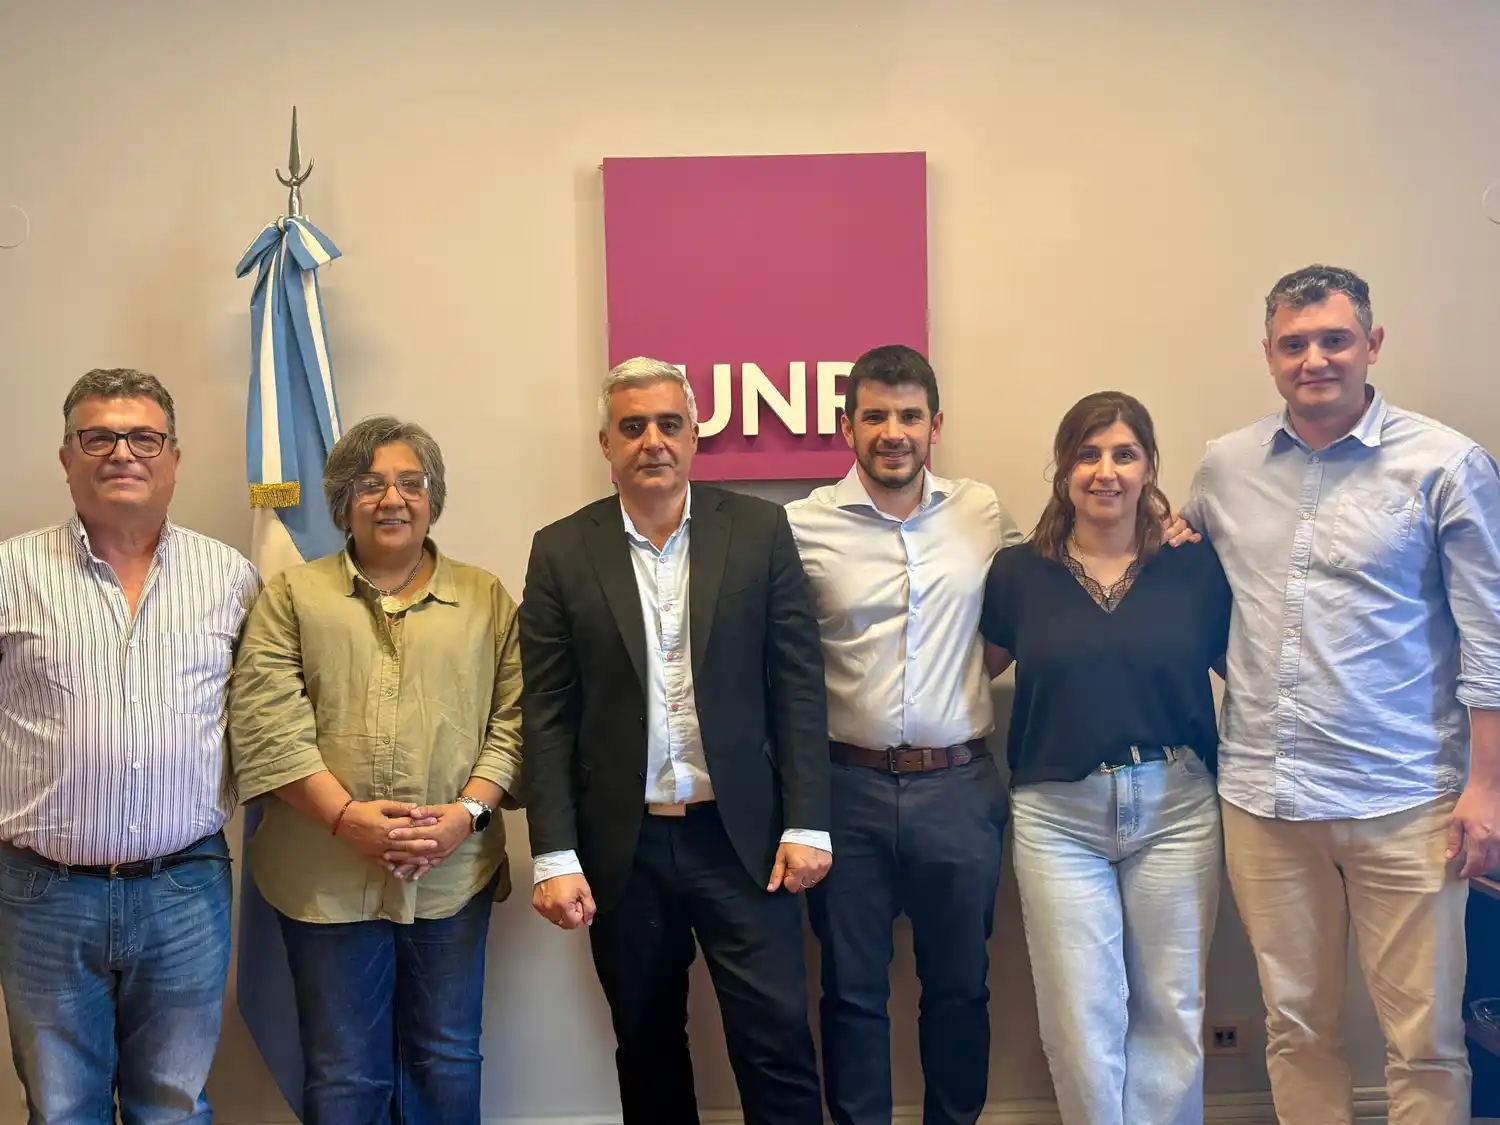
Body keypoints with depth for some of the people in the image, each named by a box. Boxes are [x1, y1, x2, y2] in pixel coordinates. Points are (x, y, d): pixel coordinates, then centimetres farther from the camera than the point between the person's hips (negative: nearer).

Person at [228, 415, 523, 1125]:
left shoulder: (486, 599, 9)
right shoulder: (293, 596, 5)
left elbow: (513, 718, 3)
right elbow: (266, 724, -4)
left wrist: (468, 812, -11)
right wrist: (345, 816, -14)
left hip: (454, 873, 1)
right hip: (327, 875, -1)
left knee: (447, 1060, 14)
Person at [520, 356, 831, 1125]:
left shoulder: (759, 530, 0)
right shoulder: (563, 551, 0)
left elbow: (797, 685, -1)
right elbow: (547, 715, -2)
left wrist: (805, 824, -6)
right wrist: (555, 856, -7)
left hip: (740, 835, -1)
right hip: (622, 845, 1)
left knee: (778, 1046, 2)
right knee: (646, 1048, 15)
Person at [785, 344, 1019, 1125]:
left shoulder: (982, 511, 2)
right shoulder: (803, 525, -7)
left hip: (959, 788, 2)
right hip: (849, 788, -2)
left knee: (959, 985, 16)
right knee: (852, 990, 12)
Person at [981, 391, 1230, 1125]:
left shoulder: (1195, 565, -2)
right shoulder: (1018, 572, -1)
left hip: (1176, 808, 1)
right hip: (1057, 816, 0)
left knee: (1170, 1011, 12)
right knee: (1081, 1018, 6)